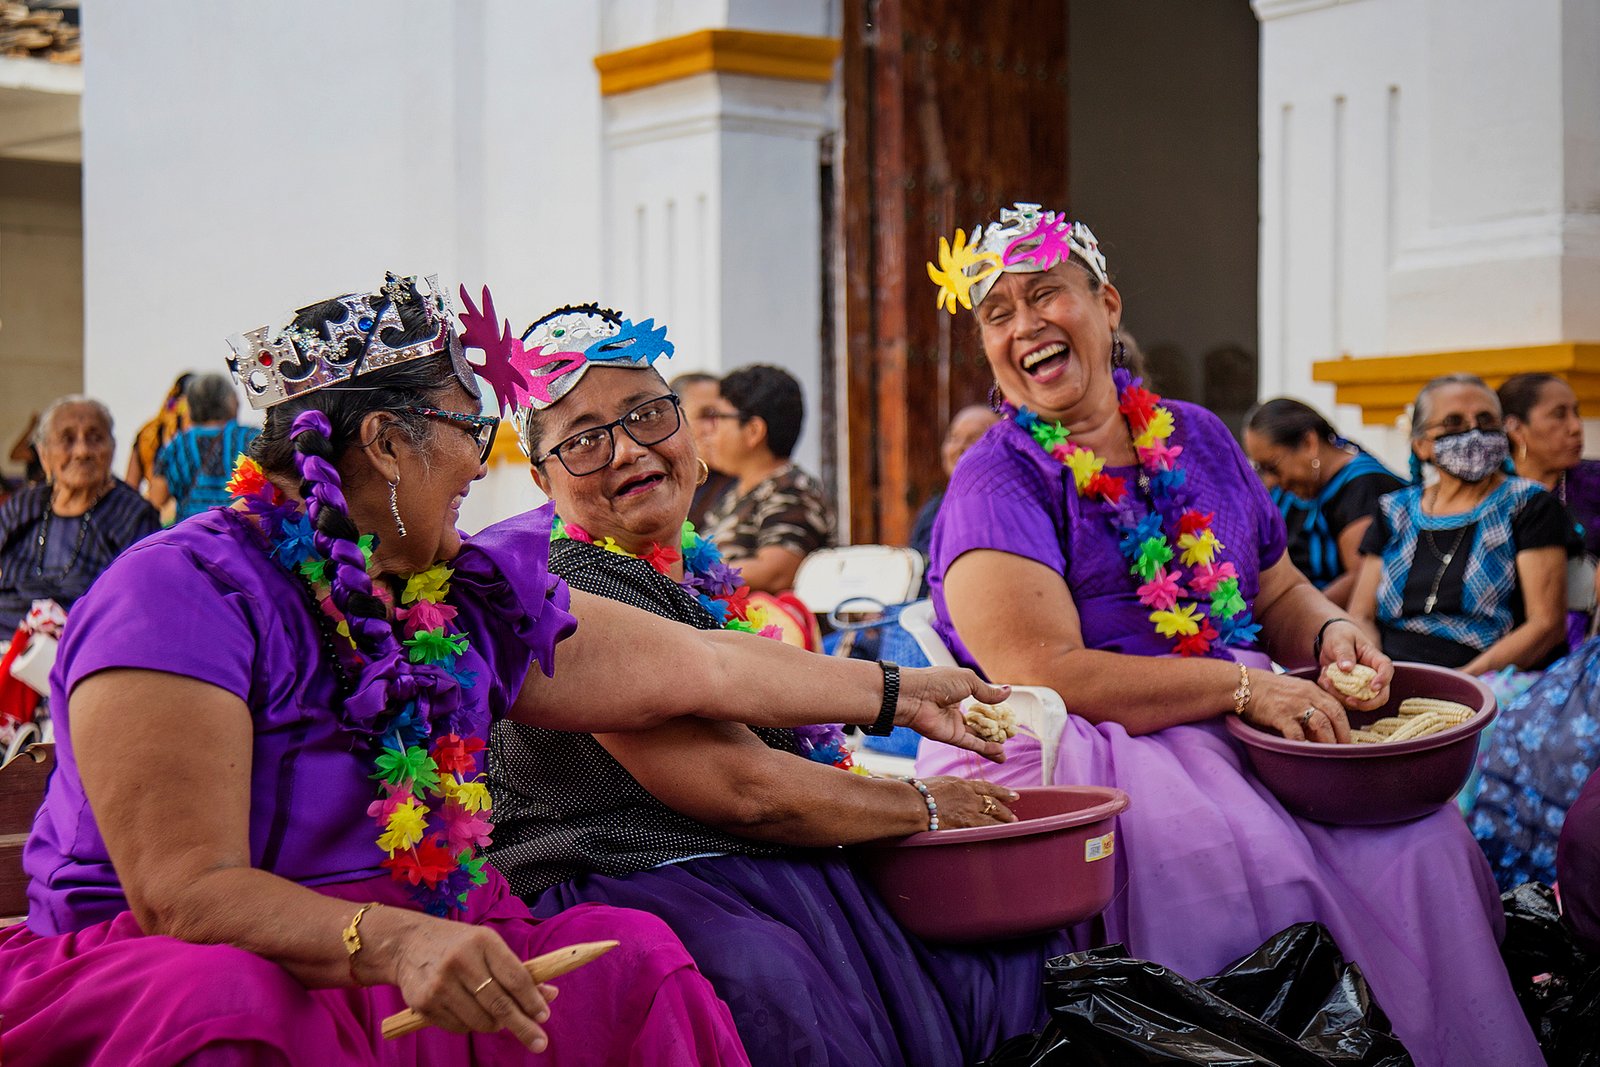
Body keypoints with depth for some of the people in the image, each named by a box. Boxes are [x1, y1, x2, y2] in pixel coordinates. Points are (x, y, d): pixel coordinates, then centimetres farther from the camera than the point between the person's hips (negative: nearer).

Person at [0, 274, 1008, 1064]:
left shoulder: (471, 592, 10)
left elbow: (696, 665, 20)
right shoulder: (184, 595, -15)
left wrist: (895, 694, 26)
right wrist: (393, 941, -39)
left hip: (414, 961, 7)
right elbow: (183, 892, -24)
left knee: (630, 959, -13)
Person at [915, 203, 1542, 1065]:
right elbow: (1047, 678, -16)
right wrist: (1243, 687, -17)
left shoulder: (1197, 438, 16)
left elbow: (1278, 592, 25)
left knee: (1420, 842, -16)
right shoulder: (995, 484, -5)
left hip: (1244, 735, 6)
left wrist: (1329, 634, 0)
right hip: (1095, 757, -6)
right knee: (1256, 864, -31)